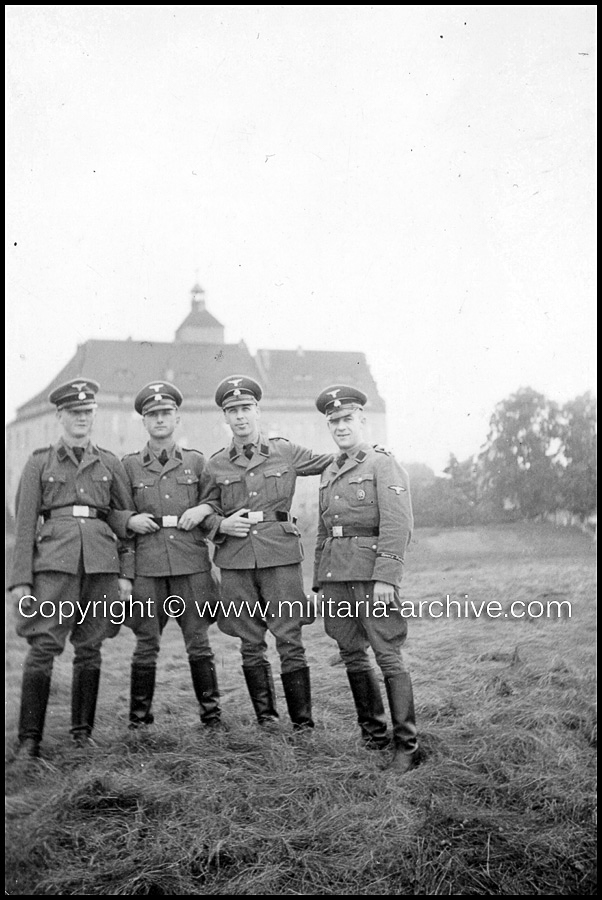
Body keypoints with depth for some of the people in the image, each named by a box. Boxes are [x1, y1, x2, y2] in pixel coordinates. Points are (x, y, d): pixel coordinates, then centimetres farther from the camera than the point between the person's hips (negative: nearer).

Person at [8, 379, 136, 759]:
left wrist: (126, 573, 5)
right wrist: (21, 581, -2)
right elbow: (25, 524, 5)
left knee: (90, 648, 5)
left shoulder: (110, 464, 13)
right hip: (54, 561, -2)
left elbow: (127, 521, 13)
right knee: (43, 646, -9)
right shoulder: (40, 462, 8)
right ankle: (30, 738, -3)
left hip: (102, 562, 2)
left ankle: (83, 731, 15)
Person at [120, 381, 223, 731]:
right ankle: (139, 719, 15)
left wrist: (203, 510, -4)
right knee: (146, 644, 3)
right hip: (147, 566, 0)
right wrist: (130, 520, -6)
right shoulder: (129, 465, 8)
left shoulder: (197, 462, 9)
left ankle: (212, 714, 15)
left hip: (192, 563, 0)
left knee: (199, 641, 3)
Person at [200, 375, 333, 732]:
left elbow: (332, 462, 15)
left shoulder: (286, 452, 6)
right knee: (251, 646, 8)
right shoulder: (216, 464, 9)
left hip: (281, 556, -2)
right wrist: (222, 524, -5)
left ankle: (303, 723, 7)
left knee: (291, 642, -3)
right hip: (236, 561, 2)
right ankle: (266, 718, 21)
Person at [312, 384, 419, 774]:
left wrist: (385, 578, -19)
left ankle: (407, 745, 0)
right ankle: (374, 734, 23)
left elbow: (398, 526, -12)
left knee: (389, 657, -7)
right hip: (335, 576, 7)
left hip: (371, 573, -7)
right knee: (353, 657, 11)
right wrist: (320, 580, 19)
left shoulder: (384, 464, -3)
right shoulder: (330, 472, 20)